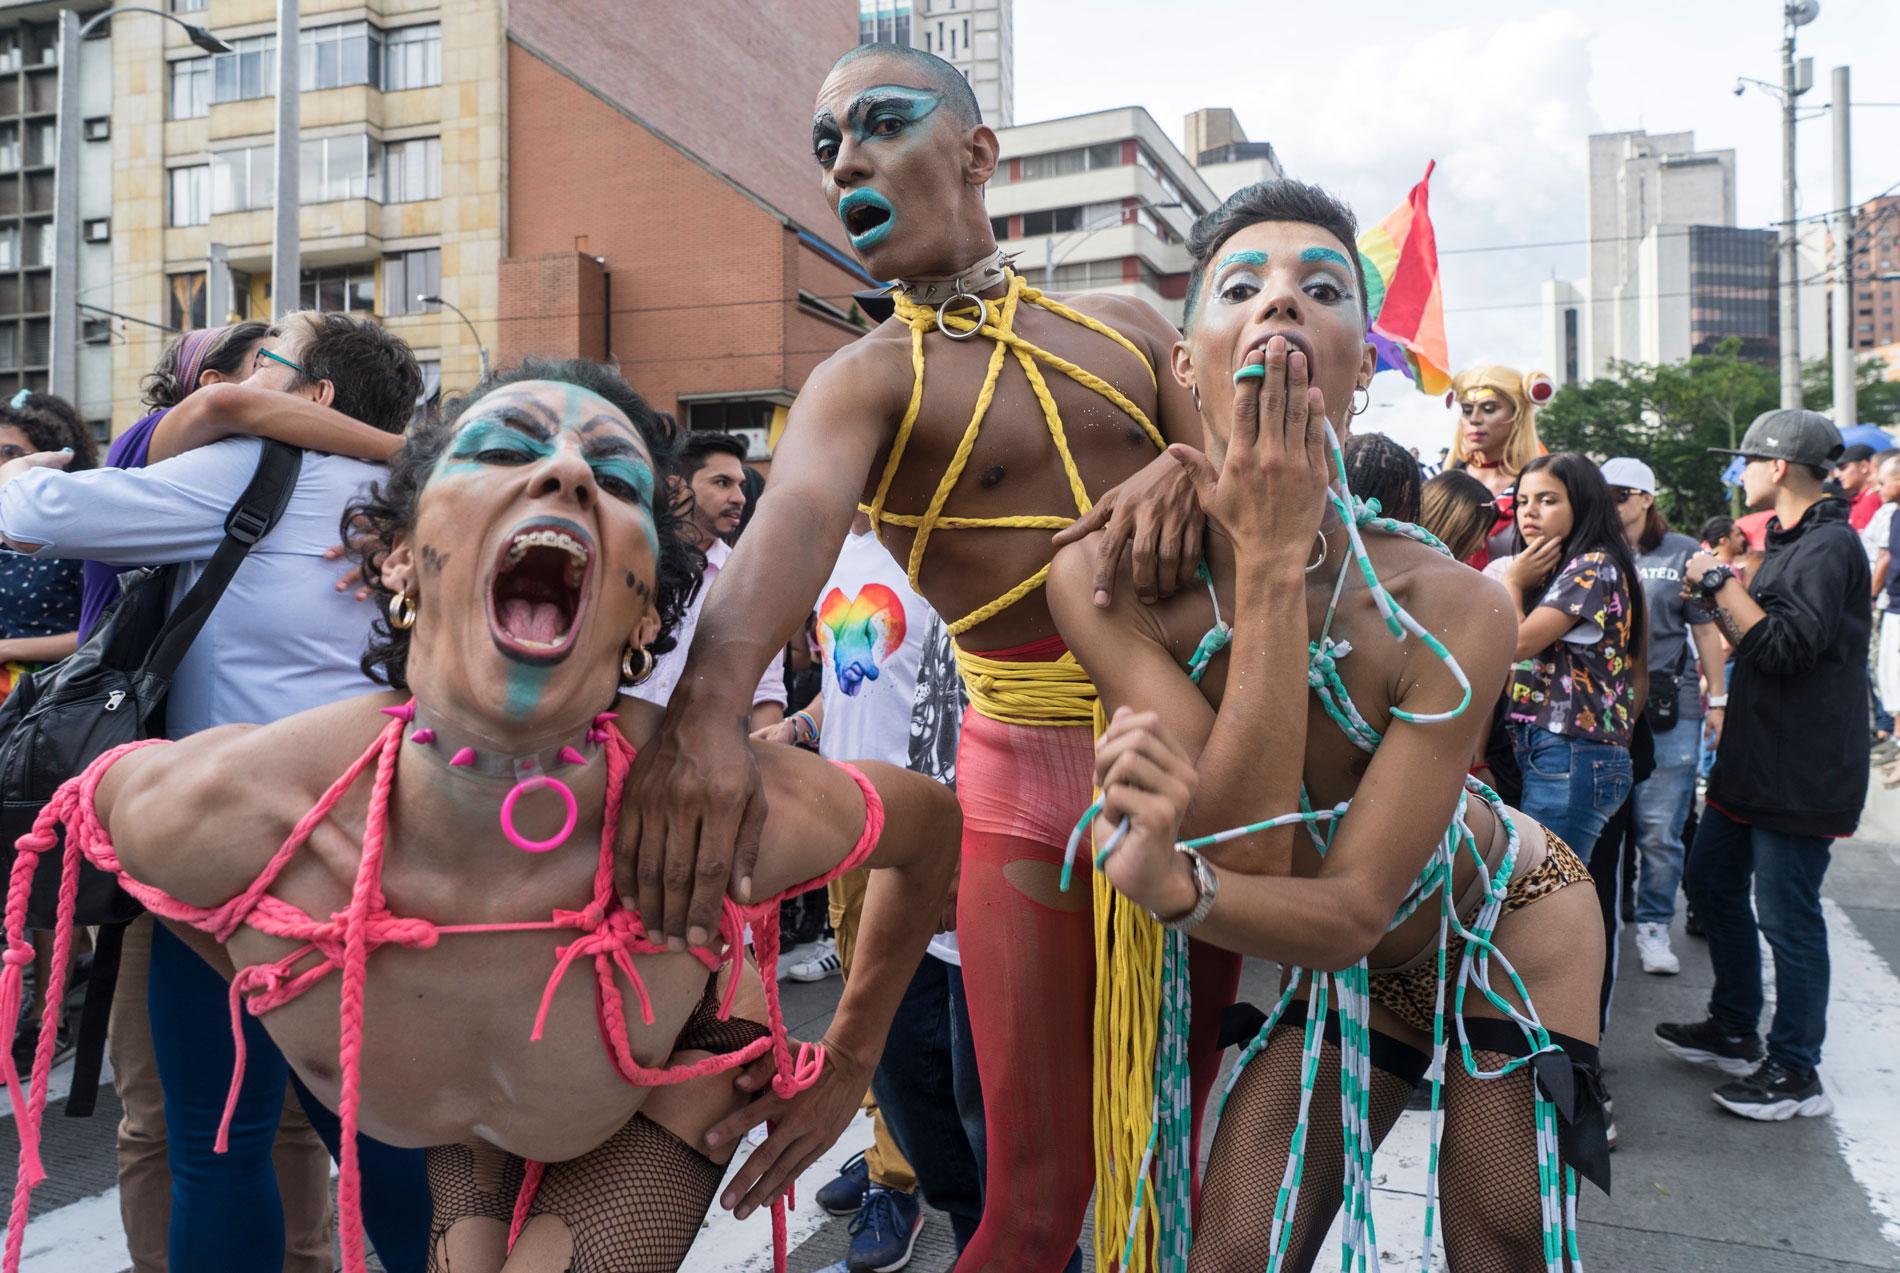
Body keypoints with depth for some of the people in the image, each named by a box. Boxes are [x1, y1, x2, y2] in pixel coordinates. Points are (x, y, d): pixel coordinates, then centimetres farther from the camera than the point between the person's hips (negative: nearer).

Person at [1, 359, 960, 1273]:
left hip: (674, 1081, -1)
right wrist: (263, 985, -1)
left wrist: (849, 1061, -8)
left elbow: (929, 818, -17)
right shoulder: (215, 809, -32)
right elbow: (88, 806, -7)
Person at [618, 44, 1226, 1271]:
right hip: (1032, 774, -3)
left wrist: (1188, 472, -16)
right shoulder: (866, 379, 0)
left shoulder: (1128, 325, 12)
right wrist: (706, 709, -42)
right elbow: (790, 522, -23)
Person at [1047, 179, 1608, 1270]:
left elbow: (1349, 912, -30)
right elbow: (1249, 851, -33)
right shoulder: (1103, 582, -27)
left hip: (1513, 920, -1)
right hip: (1352, 966, 1)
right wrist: (1271, 566, -40)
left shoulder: (1450, 609, -31)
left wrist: (1171, 884, -51)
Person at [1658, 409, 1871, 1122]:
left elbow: (1785, 643, -28)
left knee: (1786, 916, -2)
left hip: (1800, 770, -11)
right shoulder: (1790, 542, 16)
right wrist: (1715, 601, 10)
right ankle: (1734, 1031, 33)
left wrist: (1721, 581, -20)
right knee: (1711, 881, 18)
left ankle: (1795, 1074, 12)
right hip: (1756, 760, 11)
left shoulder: (1828, 546, -17)